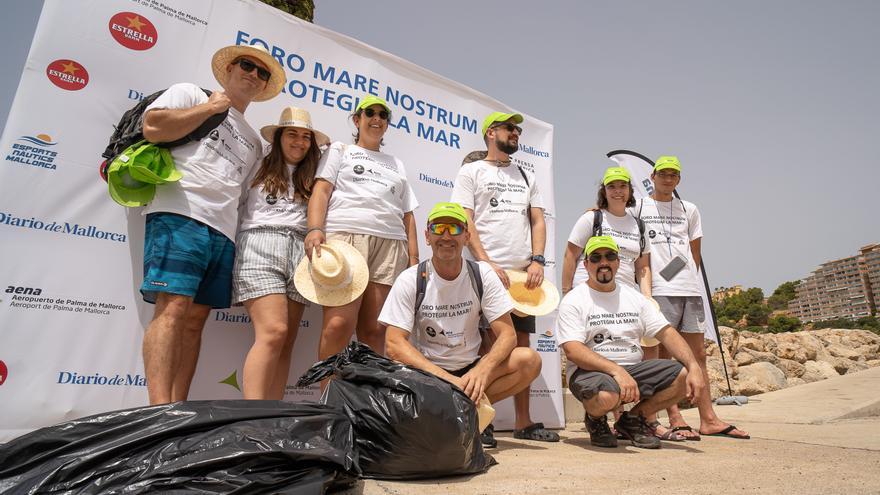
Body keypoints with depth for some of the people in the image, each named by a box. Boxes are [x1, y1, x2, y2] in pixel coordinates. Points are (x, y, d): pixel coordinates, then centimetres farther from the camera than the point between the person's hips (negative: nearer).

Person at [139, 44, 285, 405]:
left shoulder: (253, 142, 29)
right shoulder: (189, 94, 14)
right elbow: (153, 128, -4)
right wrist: (211, 107, 3)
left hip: (224, 232, 6)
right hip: (180, 215, -6)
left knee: (195, 319, 1)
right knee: (173, 308, -18)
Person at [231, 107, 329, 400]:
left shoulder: (311, 178, 21)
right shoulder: (257, 167, 14)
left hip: (299, 252, 4)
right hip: (260, 246, -4)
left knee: (286, 342, -3)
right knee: (273, 332, -20)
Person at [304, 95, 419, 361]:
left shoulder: (397, 164, 32)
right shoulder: (340, 150, 23)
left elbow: (408, 215, 24)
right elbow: (321, 190, 7)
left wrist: (413, 257, 11)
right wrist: (315, 228, -12)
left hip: (391, 243, 3)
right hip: (346, 233, -3)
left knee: (374, 330, -5)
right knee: (339, 324, -19)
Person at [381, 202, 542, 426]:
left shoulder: (482, 274, -3)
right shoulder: (410, 280, -8)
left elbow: (507, 334, -7)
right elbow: (394, 343, -16)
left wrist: (482, 370, -29)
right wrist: (445, 379, -28)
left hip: (471, 370, 2)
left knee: (529, 360, -21)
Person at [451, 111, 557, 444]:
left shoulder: (527, 178, 21)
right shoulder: (471, 171, 6)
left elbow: (537, 221, 14)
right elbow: (466, 222, -4)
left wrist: (537, 260, -2)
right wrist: (487, 263, -15)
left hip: (524, 273, 5)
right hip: (486, 271, -5)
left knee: (521, 344, 7)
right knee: (487, 342, -6)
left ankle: (523, 422, 16)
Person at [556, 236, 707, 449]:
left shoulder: (634, 296, 14)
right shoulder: (573, 300, -4)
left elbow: (666, 333, 6)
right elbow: (573, 351, -16)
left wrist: (694, 367, -10)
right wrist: (616, 370, -29)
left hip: (633, 369, 6)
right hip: (590, 372, -5)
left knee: (686, 377, -15)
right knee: (607, 395, -39)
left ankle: (632, 420, 7)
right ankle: (595, 420, 1)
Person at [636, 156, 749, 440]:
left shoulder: (689, 210, 18)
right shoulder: (638, 208, 7)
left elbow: (694, 253, 19)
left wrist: (689, 279, 9)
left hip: (691, 289, 5)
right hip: (659, 290, -4)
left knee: (698, 353, 7)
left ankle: (708, 419, 14)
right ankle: (675, 420, -2)